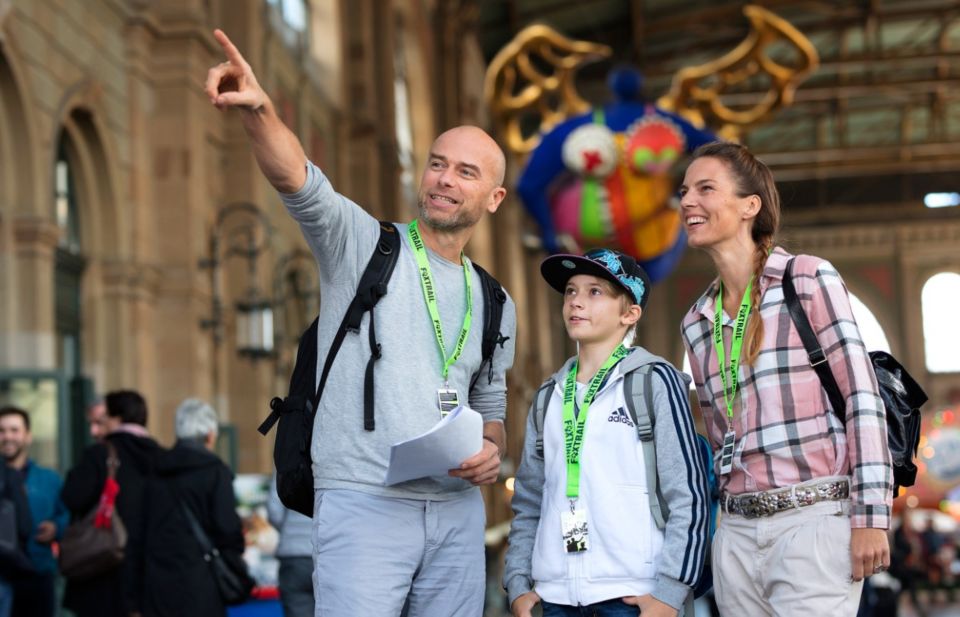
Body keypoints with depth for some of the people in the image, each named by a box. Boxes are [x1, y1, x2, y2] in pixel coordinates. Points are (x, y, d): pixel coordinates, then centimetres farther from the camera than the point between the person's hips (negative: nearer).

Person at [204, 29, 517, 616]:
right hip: (363, 504, -5)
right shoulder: (364, 243, 1)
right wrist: (259, 110, -37)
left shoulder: (494, 304, 16)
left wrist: (492, 451, 0)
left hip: (458, 511, 5)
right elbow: (298, 181, -17)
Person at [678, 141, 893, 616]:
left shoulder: (809, 280, -2)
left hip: (812, 519, -5)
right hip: (737, 534, 5)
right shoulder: (696, 322, 13)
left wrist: (870, 516, -12)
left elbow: (862, 398, -6)